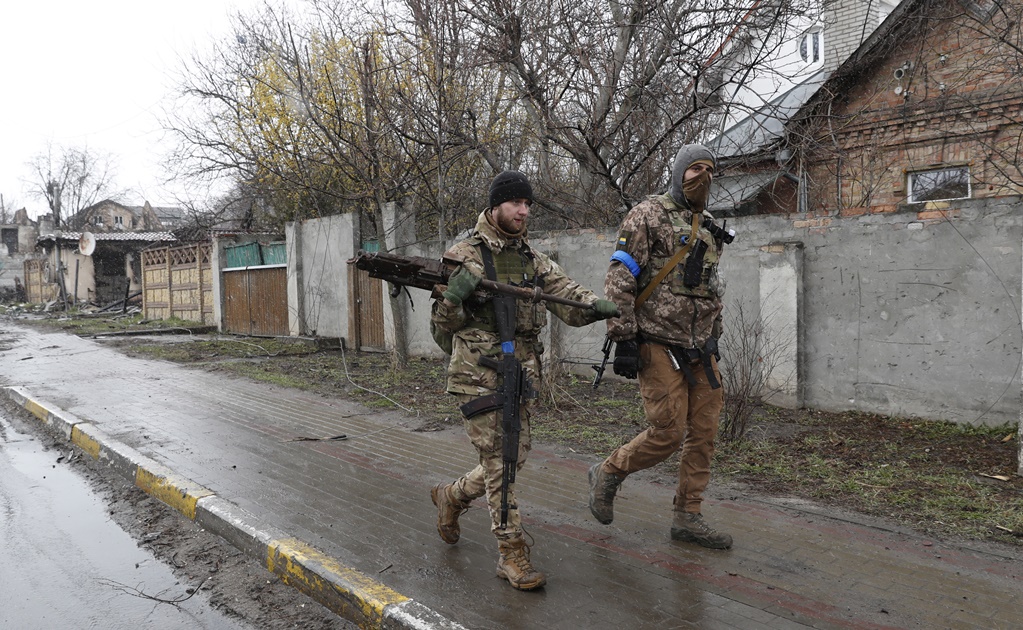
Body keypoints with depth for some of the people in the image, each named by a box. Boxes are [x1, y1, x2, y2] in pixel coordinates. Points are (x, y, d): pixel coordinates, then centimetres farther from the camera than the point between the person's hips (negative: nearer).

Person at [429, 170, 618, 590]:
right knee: (498, 462, -4)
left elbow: (567, 298, 0)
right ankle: (512, 553, 8)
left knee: (513, 458, 14)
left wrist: (598, 307, -21)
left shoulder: (534, 260, 11)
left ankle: (451, 497, 39)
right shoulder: (464, 257, -6)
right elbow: (442, 327, -4)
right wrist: (453, 296, -25)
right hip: (478, 376, -6)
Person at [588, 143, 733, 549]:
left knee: (704, 432, 6)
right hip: (658, 345, -7)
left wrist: (715, 337, 23)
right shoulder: (647, 215, -5)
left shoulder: (710, 227, 18)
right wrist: (623, 340, -17)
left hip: (700, 349, 7)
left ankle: (687, 517, 19)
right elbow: (619, 280, -12)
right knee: (668, 432, -9)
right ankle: (607, 474, 16)